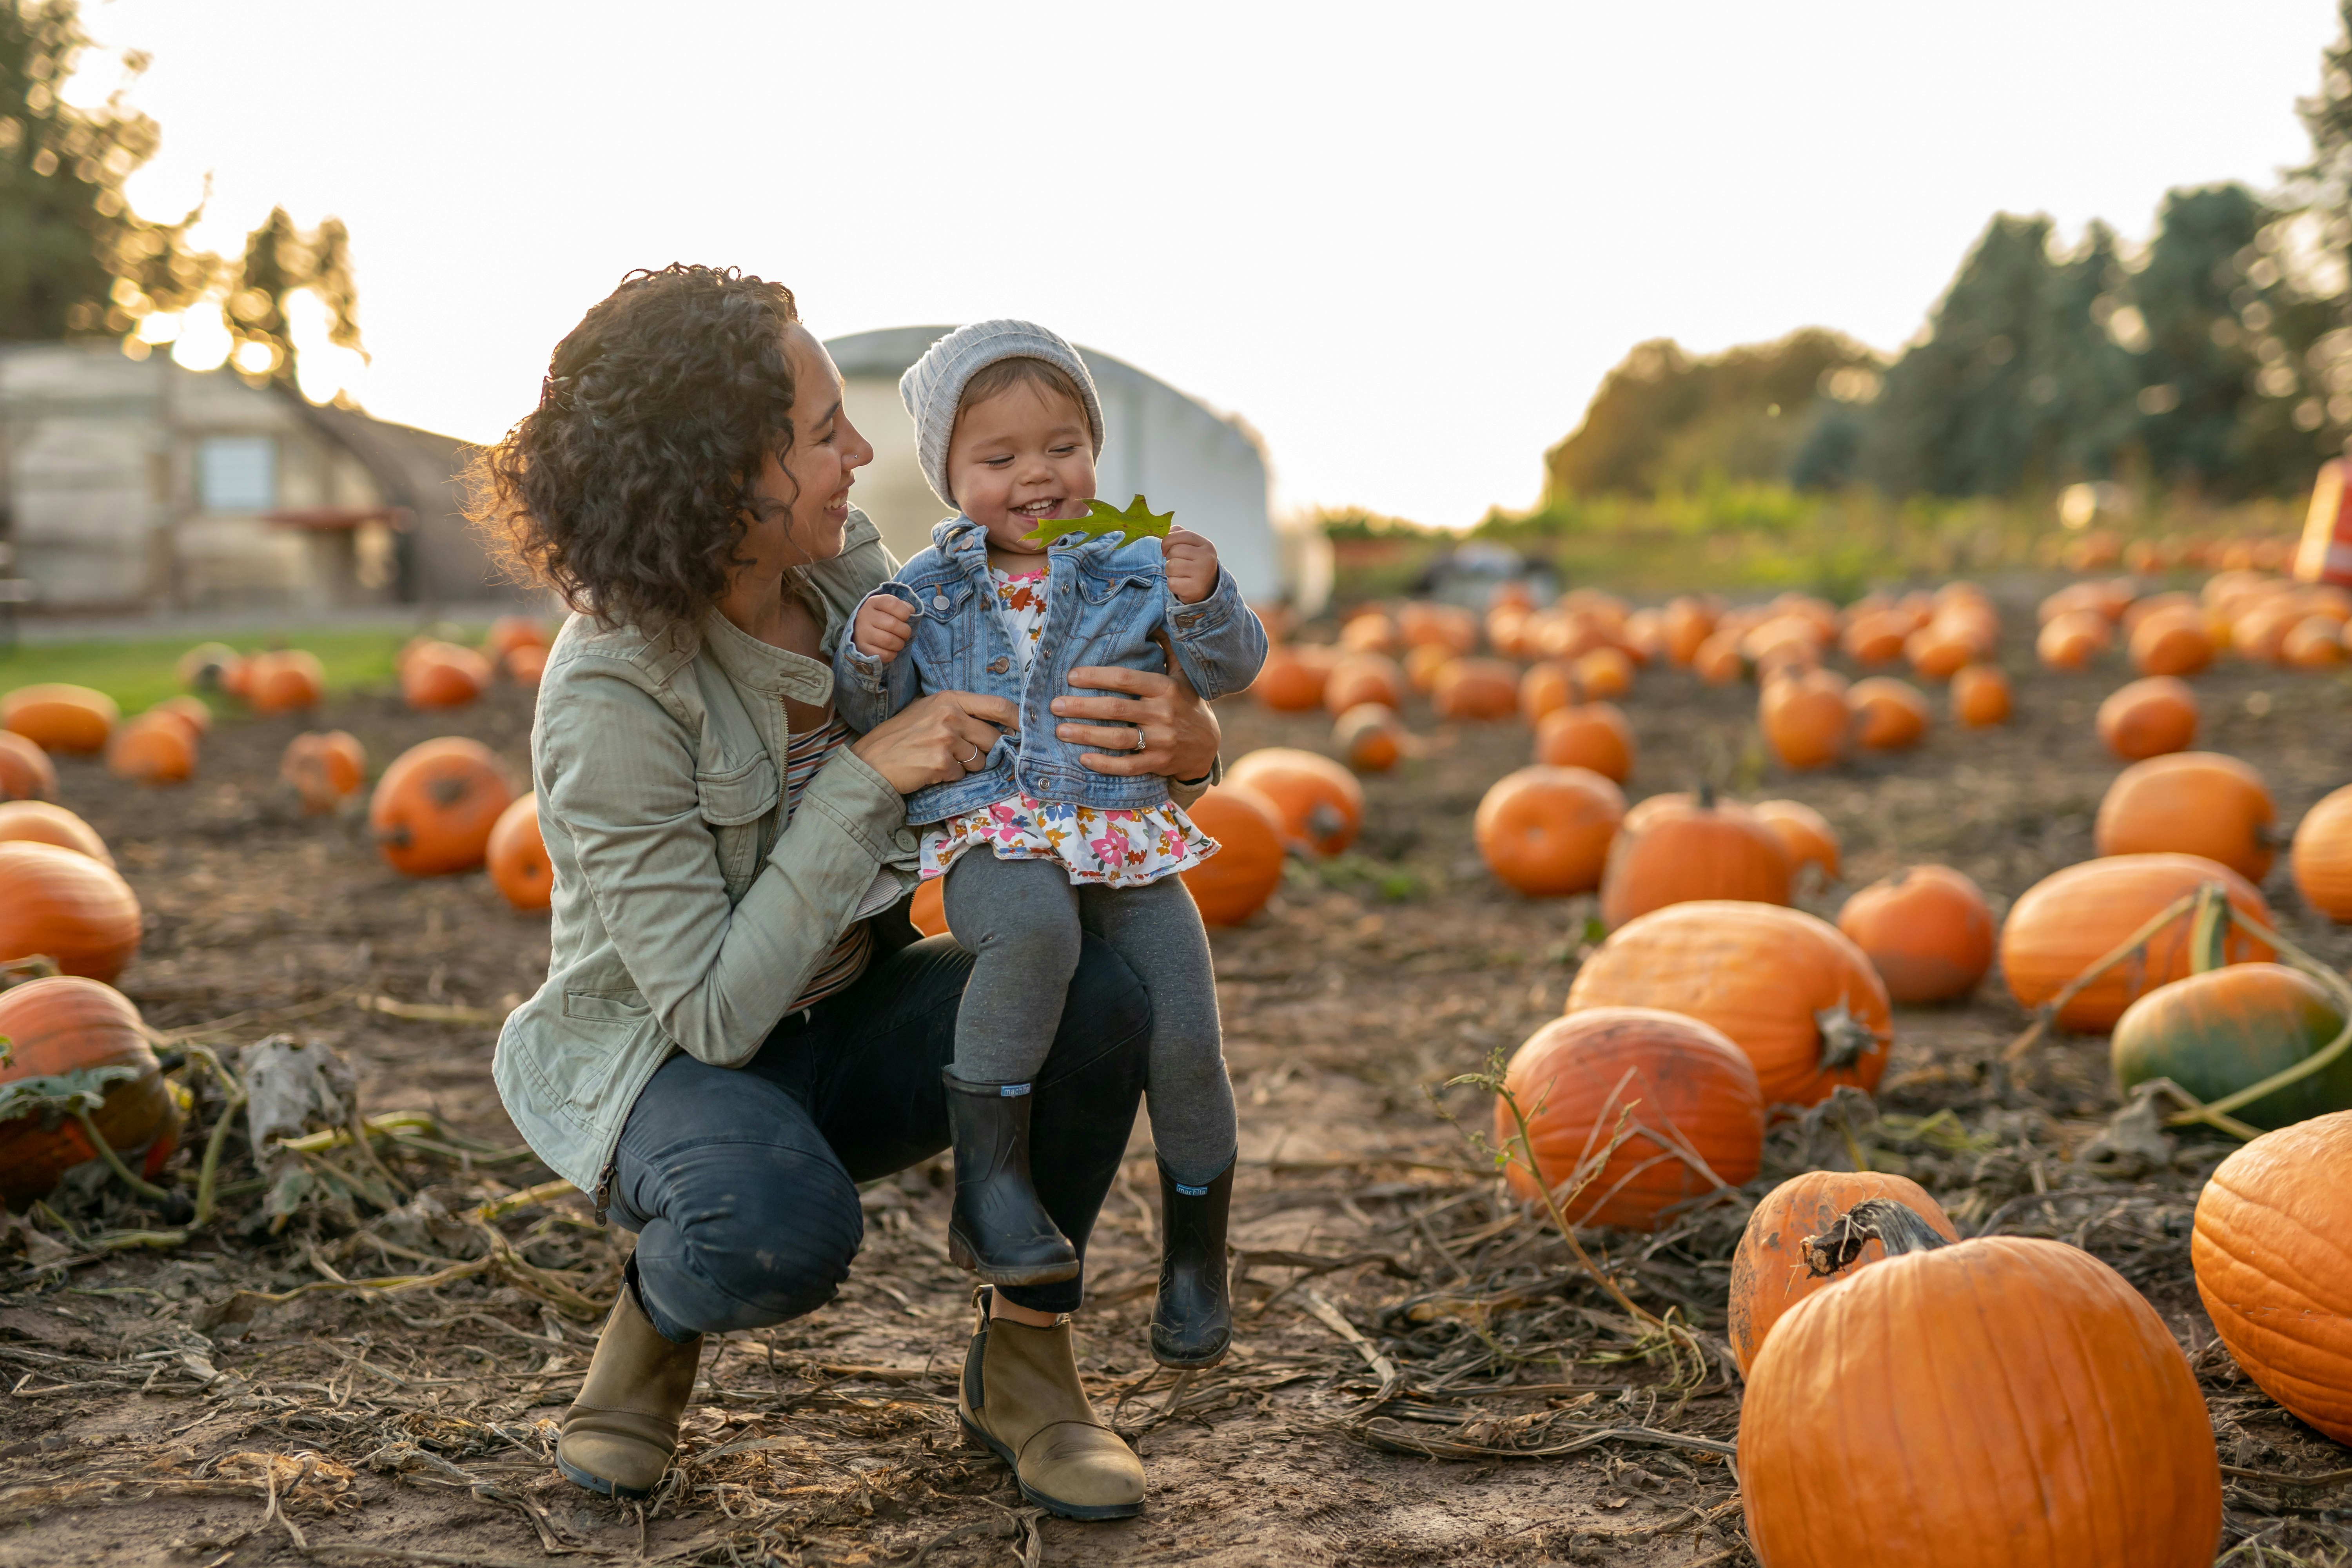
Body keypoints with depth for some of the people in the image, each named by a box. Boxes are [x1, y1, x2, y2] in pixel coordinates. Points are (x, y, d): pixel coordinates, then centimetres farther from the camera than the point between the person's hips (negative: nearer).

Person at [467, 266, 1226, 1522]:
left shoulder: (843, 564, -10)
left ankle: (1023, 1364, -3)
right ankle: (658, 1315, -1)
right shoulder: (608, 699, -27)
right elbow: (714, 1009, -28)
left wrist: (1180, 742, -21)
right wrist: (865, 778, -31)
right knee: (782, 1227, -40)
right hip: (671, 1058, -5)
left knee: (1095, 989, -24)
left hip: (849, 1022, 6)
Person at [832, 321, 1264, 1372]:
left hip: (1132, 841, 2)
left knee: (1185, 1037, -7)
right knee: (1035, 926, -37)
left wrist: (1203, 602, -20)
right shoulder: (928, 593, 10)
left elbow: (1230, 669, 0)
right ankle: (987, 1179, -28)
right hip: (993, 841, -2)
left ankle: (1194, 1264, 16)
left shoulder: (1134, 571, 9)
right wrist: (866, 655, -11)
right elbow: (872, 721, 10)